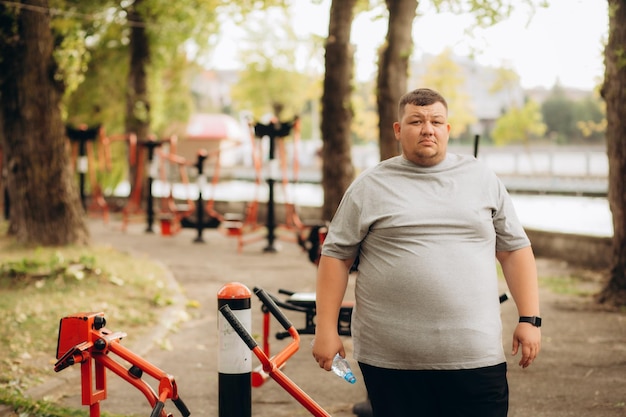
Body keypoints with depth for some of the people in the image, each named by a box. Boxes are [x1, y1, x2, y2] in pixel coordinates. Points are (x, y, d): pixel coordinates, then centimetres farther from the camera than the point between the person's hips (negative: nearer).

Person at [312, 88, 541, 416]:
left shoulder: (482, 179, 11)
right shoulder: (370, 186, 5)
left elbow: (514, 249, 11)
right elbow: (336, 256, 4)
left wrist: (529, 319, 4)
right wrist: (326, 330, -2)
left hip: (475, 356, 1)